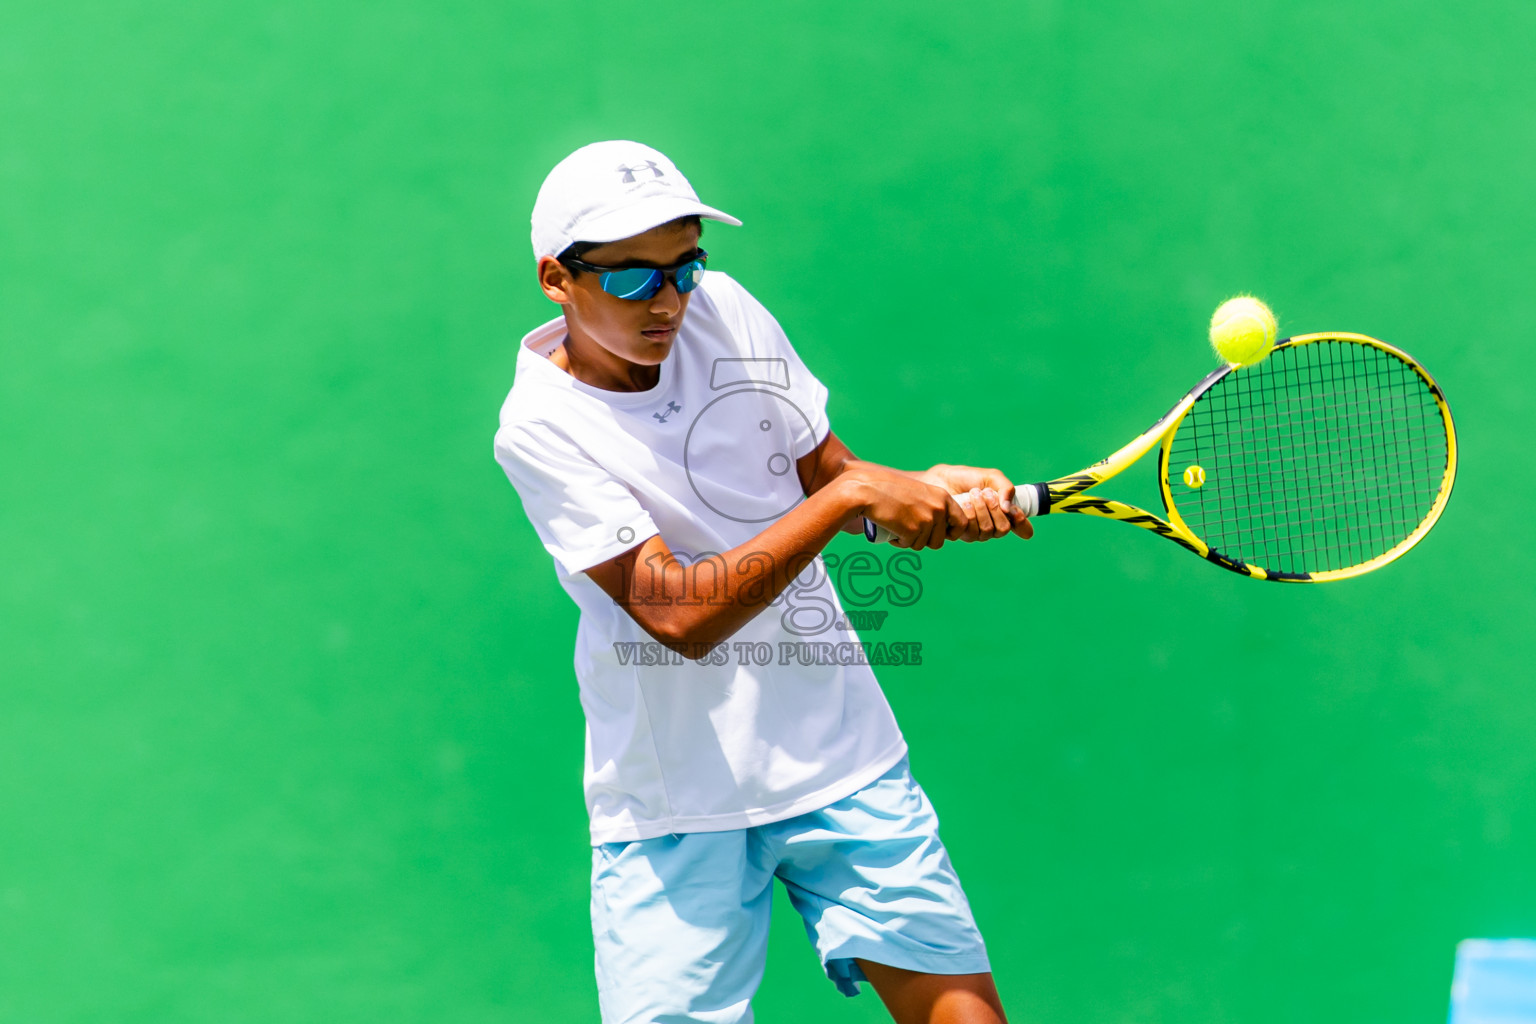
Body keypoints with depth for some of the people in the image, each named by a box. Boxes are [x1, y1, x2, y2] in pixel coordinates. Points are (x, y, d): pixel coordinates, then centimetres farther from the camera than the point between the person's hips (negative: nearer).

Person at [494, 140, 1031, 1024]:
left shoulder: (725, 309, -1)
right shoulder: (541, 426, -15)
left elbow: (827, 473, 10)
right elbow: (679, 614, -24)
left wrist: (932, 490, -11)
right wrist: (849, 496, -25)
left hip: (842, 754, 4)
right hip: (676, 805, -4)